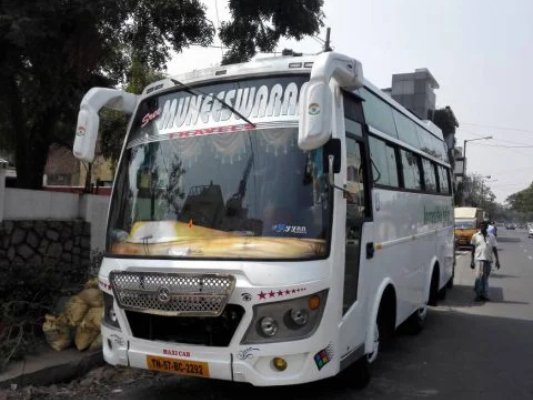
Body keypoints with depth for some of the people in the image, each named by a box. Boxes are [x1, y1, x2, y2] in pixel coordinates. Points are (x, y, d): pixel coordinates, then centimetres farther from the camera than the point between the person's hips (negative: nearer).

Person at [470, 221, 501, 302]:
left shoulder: (491, 236, 9)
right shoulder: (475, 236, 5)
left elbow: (494, 249, 9)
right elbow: (473, 249, 7)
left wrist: (497, 260, 2)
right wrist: (472, 261, 4)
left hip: (488, 259, 2)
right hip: (479, 259, -2)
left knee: (485, 278, 8)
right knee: (478, 277, -9)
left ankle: (484, 294, 14)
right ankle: (478, 294, -3)